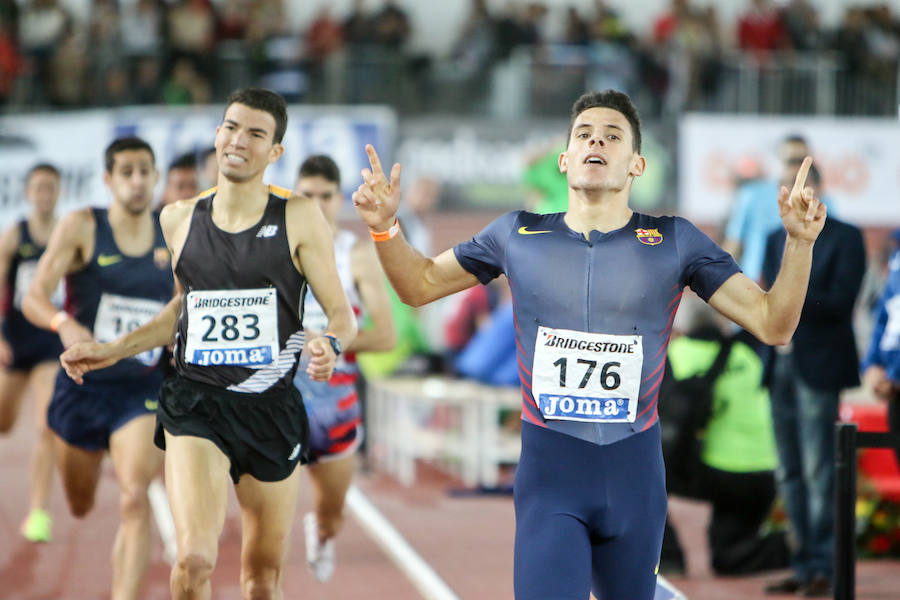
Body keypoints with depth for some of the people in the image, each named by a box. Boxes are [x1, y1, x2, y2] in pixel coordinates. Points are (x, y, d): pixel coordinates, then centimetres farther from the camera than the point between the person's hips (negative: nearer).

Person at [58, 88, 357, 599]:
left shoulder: (299, 218, -3)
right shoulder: (179, 219, 5)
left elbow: (343, 316, -2)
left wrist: (330, 344, -24)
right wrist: (113, 350, 17)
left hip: (272, 407, 0)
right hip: (196, 404, 0)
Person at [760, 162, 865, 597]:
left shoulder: (844, 239, -2)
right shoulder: (776, 241, 17)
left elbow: (840, 303, -11)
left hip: (817, 367, -6)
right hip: (781, 366, 6)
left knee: (819, 472, -8)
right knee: (789, 474, 7)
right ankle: (803, 564, 13)